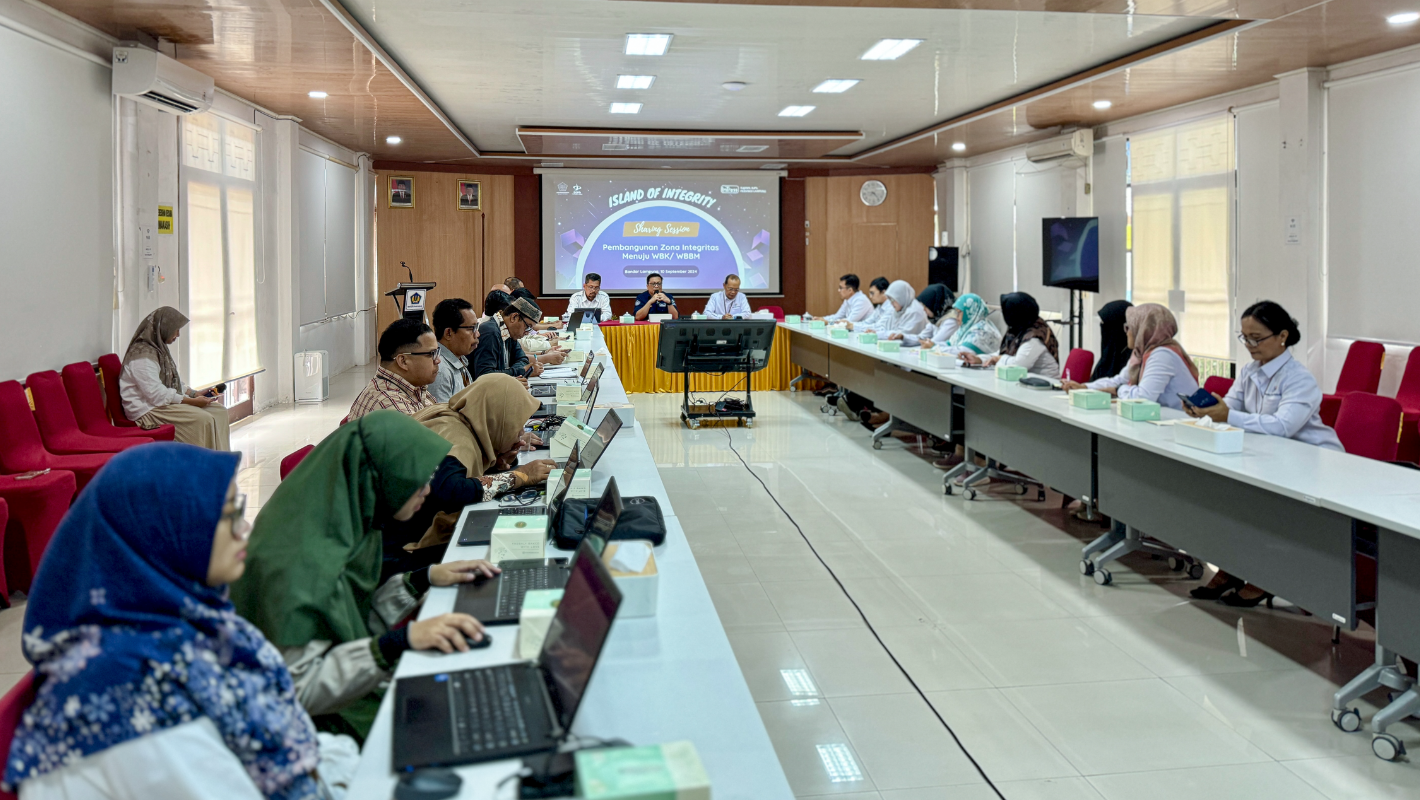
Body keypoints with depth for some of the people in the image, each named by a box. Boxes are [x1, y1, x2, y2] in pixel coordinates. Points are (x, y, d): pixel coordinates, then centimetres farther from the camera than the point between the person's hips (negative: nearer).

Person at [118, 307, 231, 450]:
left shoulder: (161, 349, 14)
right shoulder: (143, 355, -18)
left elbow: (176, 382, 22)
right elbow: (157, 395, -24)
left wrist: (196, 394, 5)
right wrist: (193, 401, -21)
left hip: (169, 402, 10)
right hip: (148, 410, -10)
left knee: (219, 411, -4)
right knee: (203, 419, -26)